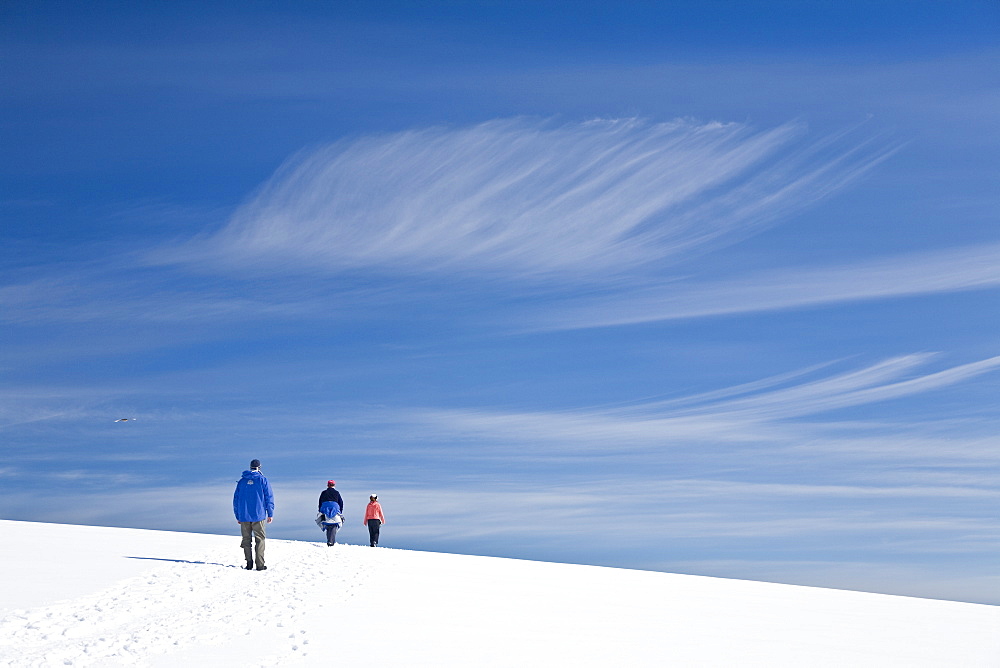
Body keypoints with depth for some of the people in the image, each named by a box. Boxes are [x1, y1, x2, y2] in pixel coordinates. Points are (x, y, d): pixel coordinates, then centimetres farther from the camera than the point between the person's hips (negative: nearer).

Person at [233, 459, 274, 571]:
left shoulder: (242, 481, 10)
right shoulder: (262, 480, 0)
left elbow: (236, 499, 12)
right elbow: (269, 497, -2)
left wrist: (238, 516, 18)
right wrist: (270, 514, 3)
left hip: (244, 516, 3)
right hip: (258, 515, -3)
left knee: (246, 539, 9)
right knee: (260, 539, 0)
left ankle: (249, 563, 3)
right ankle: (260, 564, -7)